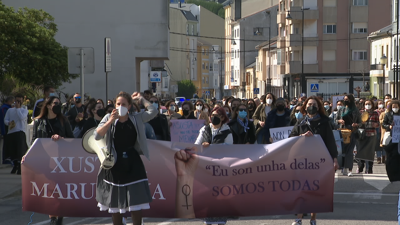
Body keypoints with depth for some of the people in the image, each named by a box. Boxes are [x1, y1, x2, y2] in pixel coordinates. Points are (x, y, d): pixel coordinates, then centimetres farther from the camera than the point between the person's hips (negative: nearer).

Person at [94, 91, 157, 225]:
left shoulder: (137, 119, 2)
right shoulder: (109, 118, 1)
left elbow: (153, 111, -10)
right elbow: (97, 136, -10)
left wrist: (140, 98, 0)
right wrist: (111, 121, -19)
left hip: (132, 164, -1)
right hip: (115, 164, 1)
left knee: (136, 200, -3)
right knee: (115, 202, 9)